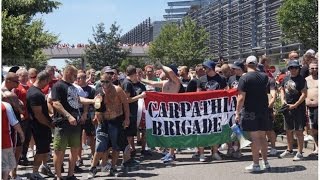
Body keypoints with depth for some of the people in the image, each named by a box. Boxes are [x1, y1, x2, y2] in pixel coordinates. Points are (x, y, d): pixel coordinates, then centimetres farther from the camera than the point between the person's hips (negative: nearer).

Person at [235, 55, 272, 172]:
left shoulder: (244, 78, -11)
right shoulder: (264, 77, 6)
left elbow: (241, 97, -16)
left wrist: (237, 113, -12)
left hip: (250, 111, -5)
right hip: (263, 110, 5)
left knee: (254, 137, -2)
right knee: (262, 137, 14)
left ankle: (255, 164, 2)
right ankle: (265, 162, 20)